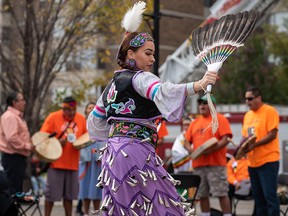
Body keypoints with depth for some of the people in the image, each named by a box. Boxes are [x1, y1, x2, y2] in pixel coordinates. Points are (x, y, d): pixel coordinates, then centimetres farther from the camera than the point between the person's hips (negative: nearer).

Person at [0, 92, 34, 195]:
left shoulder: (17, 116, 19)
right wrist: (27, 146, -20)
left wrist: (29, 146, 15)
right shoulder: (9, 116, -14)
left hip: (18, 157, 11)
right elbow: (11, 137, -26)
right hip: (12, 158, -11)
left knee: (17, 188, 13)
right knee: (13, 188, -10)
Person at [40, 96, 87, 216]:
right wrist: (57, 142, -20)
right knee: (51, 194, 0)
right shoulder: (53, 117, -5)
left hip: (72, 164, 4)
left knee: (69, 194, 10)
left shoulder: (81, 119, 8)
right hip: (56, 162, -4)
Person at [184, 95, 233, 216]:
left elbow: (226, 139, -10)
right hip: (198, 164, 6)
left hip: (216, 163, -6)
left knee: (221, 193, -7)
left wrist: (212, 149, -22)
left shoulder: (220, 119, 0)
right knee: (202, 195, 7)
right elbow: (187, 141, 17)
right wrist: (190, 149, -5)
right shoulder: (195, 123, 19)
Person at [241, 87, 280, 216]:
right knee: (258, 196, 11)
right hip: (253, 162, 8)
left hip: (268, 160, -8)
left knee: (270, 195, -9)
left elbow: (272, 135, -14)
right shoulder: (248, 115, 15)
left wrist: (254, 145, -22)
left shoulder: (269, 111, -7)